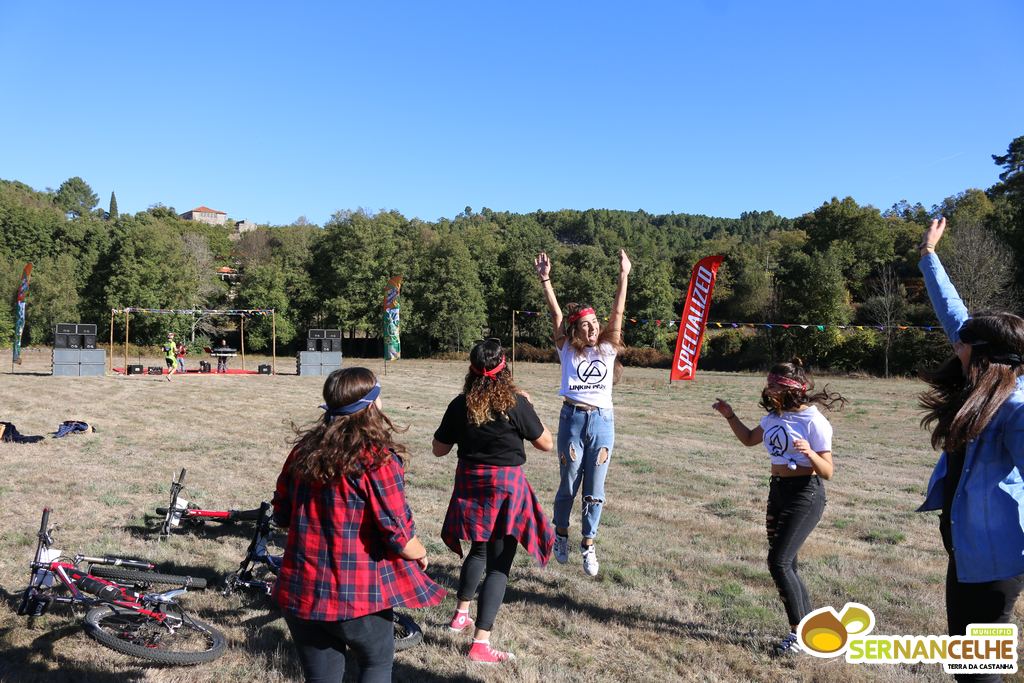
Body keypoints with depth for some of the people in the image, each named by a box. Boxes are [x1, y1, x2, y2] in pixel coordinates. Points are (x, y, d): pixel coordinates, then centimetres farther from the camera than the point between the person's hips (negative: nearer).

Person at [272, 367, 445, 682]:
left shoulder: (304, 450, -1)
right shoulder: (378, 459, -19)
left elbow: (281, 514, 9)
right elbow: (398, 535, -19)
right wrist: (420, 554, 2)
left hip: (300, 591, 5)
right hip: (357, 596, -5)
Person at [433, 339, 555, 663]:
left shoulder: (460, 405, -6)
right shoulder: (516, 404, -15)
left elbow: (439, 449, 4)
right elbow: (547, 443, -3)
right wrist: (528, 406, 7)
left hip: (470, 486, 4)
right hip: (506, 487, -4)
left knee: (478, 551, 28)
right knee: (498, 564, 3)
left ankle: (461, 613, 40)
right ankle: (481, 643, 2)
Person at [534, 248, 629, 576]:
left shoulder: (607, 350, 7)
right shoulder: (568, 350, 3)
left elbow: (617, 313, 0)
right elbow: (556, 315, -5)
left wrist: (624, 275, -8)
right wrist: (545, 279, -13)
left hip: (603, 420, 1)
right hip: (572, 418, -1)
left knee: (595, 490, 6)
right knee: (568, 485, 9)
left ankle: (588, 544, 20)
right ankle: (561, 534, 33)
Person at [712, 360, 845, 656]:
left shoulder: (813, 421, -16)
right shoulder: (777, 415, 7)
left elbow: (828, 472, -17)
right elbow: (749, 439, 23)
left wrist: (810, 453, -35)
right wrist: (729, 415, 11)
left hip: (805, 495, -8)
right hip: (778, 490, 8)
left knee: (779, 561, -13)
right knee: (785, 563, 11)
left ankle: (800, 634, 1)